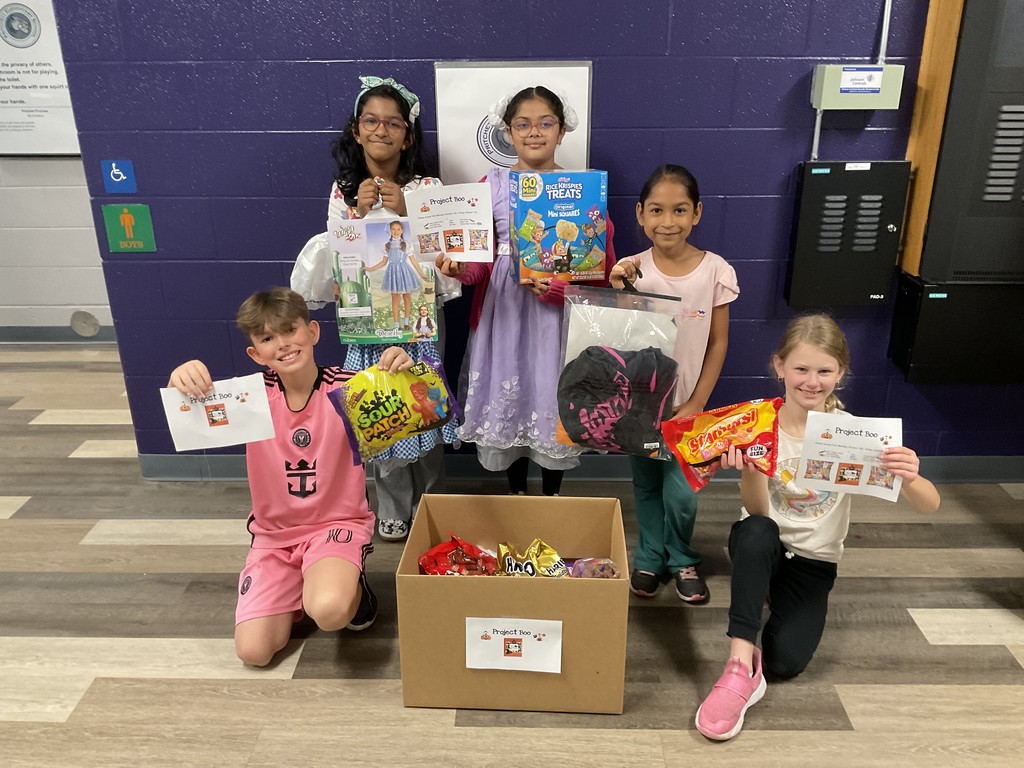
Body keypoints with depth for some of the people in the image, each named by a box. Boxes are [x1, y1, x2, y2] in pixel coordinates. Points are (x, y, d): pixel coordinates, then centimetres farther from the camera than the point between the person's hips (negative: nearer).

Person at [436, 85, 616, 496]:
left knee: (553, 399, 7)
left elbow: (602, 263, -4)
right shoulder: (491, 184, 4)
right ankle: (516, 493, 32)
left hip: (559, 312, -1)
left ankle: (552, 496, 31)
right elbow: (479, 257, 1)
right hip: (504, 309, 1)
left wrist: (557, 286, -20)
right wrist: (459, 266, -21)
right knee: (508, 394, 10)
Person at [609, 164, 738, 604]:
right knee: (646, 485, 15)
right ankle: (650, 557, 36)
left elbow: (718, 343, -4)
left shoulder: (716, 271, -11)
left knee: (681, 493, 0)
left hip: (686, 404, -1)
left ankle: (681, 560, 28)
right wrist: (619, 292, -23)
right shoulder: (633, 271, -9)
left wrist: (696, 405, -6)